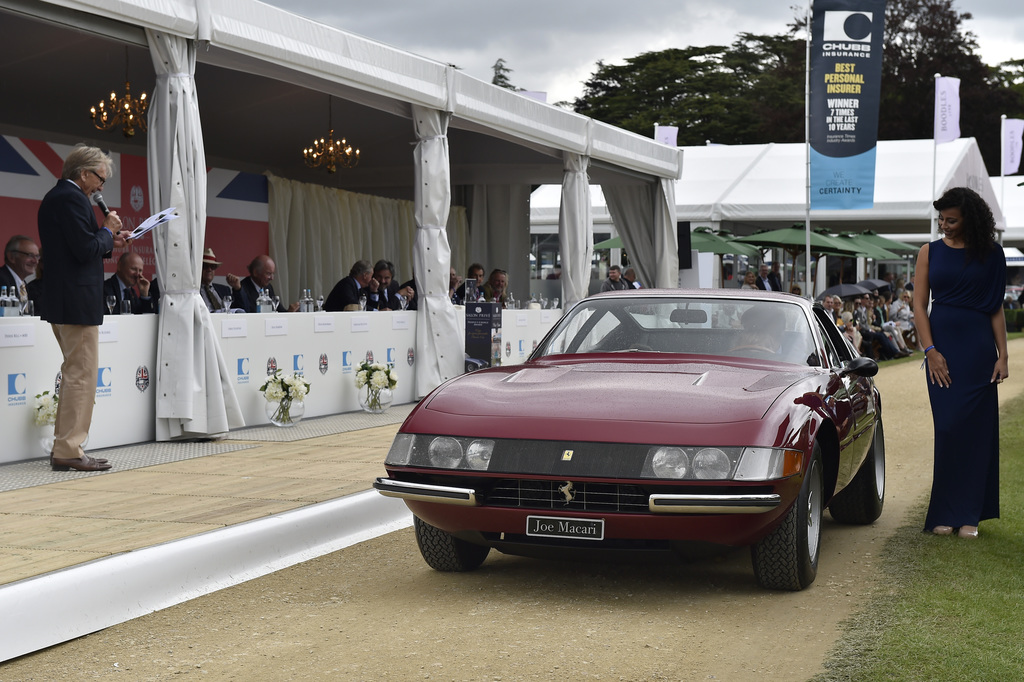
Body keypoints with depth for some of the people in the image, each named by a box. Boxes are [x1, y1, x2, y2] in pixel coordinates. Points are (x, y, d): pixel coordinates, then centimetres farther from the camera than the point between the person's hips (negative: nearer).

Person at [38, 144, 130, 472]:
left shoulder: (53, 197, 17)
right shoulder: (72, 199, -15)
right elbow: (87, 250, -23)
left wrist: (107, 241, 13)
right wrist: (108, 231, -6)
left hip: (60, 302, 11)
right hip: (77, 302, -11)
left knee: (74, 374, 17)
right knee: (82, 375, -7)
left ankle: (64, 447, 21)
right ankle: (68, 451, -5)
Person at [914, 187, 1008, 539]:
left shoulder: (990, 255, 5)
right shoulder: (930, 252, 6)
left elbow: (996, 309, 5)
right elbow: (919, 304, 2)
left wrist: (1003, 355, -2)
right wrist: (930, 351, -8)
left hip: (978, 348, 0)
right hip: (942, 347, 0)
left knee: (976, 429, 0)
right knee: (947, 428, -2)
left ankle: (969, 515, 7)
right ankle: (944, 513, 6)